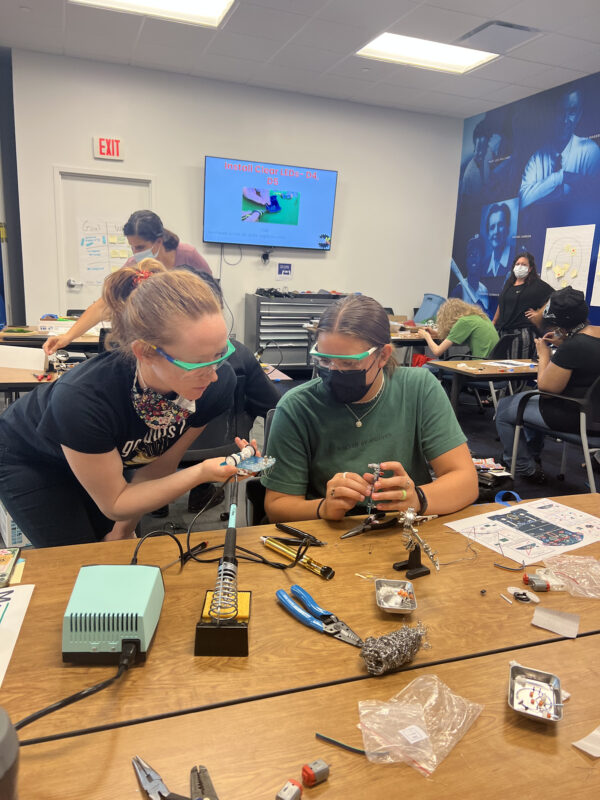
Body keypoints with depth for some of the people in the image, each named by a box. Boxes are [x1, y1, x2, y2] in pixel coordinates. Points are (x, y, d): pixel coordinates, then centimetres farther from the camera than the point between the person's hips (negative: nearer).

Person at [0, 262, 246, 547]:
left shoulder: (217, 383, -30)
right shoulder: (82, 399, -42)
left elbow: (158, 465, -12)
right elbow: (115, 504, -27)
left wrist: (122, 531, -7)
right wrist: (201, 473, -39)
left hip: (102, 457, 4)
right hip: (29, 460, -3)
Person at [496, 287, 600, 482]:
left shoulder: (573, 347, -29)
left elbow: (546, 386, -23)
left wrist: (544, 355, -10)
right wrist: (563, 345, 7)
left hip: (573, 417, -10)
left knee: (504, 407, 6)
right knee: (531, 400, 33)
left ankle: (525, 469, 19)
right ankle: (532, 456, 46)